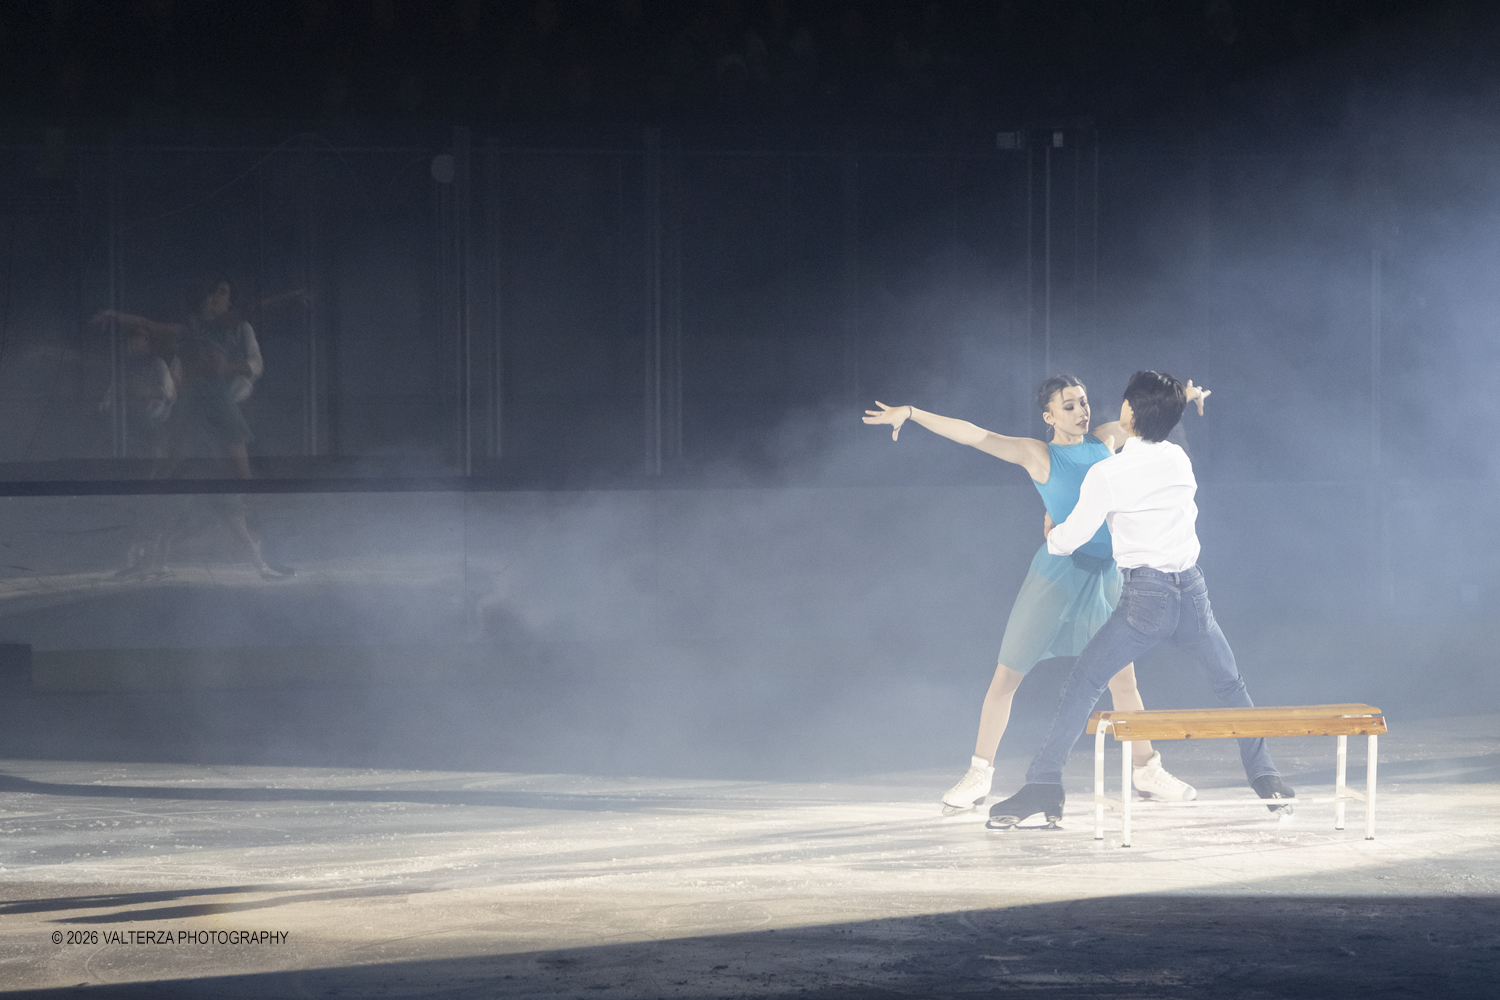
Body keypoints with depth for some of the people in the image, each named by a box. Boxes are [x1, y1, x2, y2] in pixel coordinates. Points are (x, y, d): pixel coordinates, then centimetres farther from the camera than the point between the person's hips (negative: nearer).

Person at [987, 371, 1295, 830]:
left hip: (1145, 596, -4)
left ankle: (1044, 786, -8)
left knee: (1082, 685, 0)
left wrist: (1052, 538, 23)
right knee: (1230, 684, 20)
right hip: (1191, 588, 4)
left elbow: (1071, 539, 0)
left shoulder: (1107, 474, -9)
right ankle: (1266, 779, 20)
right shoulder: (1179, 460, 5)